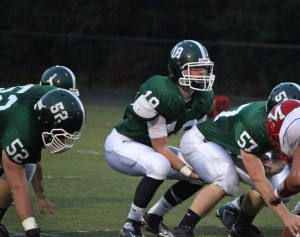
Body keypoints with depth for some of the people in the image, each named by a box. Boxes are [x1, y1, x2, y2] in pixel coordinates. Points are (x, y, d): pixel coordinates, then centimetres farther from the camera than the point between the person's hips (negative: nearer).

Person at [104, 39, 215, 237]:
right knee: (160, 166, -36)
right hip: (121, 145, -9)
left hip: (148, 148, 9)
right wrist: (188, 172, -26)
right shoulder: (161, 94, -32)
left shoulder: (203, 99, -8)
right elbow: (160, 148, -25)